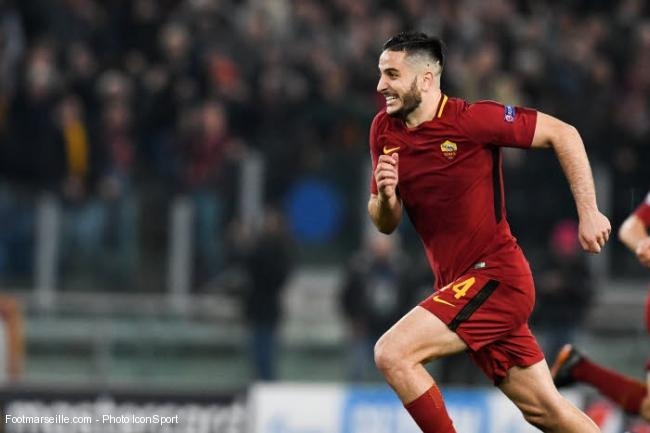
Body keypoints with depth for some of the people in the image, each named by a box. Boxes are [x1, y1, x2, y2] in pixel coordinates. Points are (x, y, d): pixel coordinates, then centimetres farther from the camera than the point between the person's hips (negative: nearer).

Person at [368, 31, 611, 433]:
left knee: (393, 354, -21)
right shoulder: (384, 129, 4)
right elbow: (385, 224, 11)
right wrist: (385, 196, -12)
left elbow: (562, 133, -9)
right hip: (456, 284, 7)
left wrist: (589, 212, -13)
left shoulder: (472, 119, -15)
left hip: (495, 277, -7)